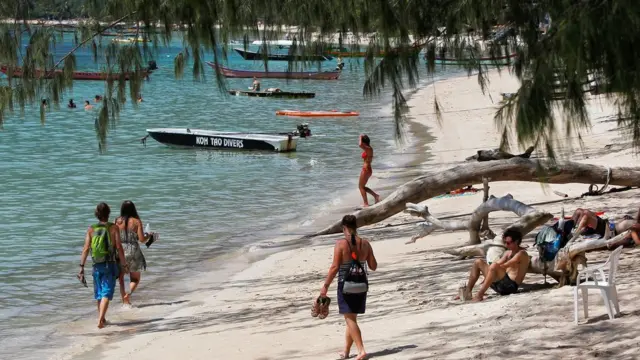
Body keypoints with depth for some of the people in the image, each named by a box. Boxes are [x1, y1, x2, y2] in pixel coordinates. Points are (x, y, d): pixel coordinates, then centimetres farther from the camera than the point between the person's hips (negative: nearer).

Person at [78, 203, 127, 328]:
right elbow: (119, 247, -9)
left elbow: (86, 249, -5)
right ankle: (100, 319, -23)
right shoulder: (114, 228, -5)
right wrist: (124, 265, -2)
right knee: (106, 294, -5)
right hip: (110, 265, -3)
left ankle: (102, 319, 30)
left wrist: (82, 267, -4)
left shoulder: (91, 229, 1)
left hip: (97, 266, 3)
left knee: (99, 294, 18)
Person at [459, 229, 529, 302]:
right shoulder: (508, 253, 21)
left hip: (511, 285, -9)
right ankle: (467, 291, -4)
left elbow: (504, 266, -16)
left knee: (494, 266, -34)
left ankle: (479, 294, -37)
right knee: (478, 262, 9)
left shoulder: (521, 254, -6)